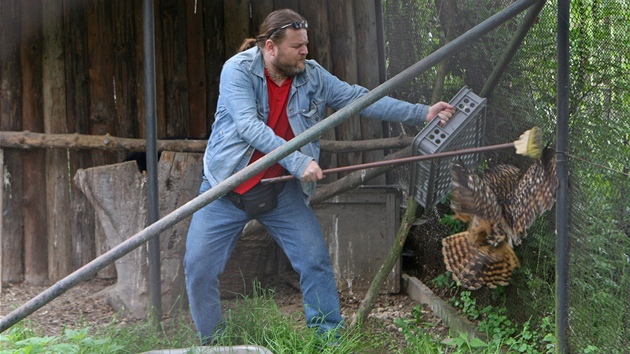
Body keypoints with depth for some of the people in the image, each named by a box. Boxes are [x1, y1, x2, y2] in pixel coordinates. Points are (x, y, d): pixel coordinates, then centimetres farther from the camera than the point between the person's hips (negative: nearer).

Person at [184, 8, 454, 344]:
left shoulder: (313, 77, -1)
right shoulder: (238, 70, -16)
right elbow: (249, 126, -26)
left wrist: (421, 113, -7)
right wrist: (297, 161, -34)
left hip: (281, 190, 3)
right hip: (226, 190, -3)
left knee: (315, 261, -3)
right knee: (199, 265, -3)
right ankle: (211, 341, 16)